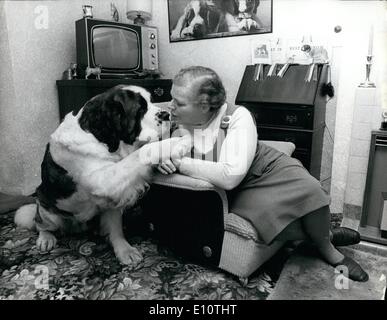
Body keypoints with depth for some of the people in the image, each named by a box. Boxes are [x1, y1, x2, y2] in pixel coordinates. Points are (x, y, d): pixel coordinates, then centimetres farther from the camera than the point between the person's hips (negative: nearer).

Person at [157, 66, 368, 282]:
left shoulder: (237, 117, -24)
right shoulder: (177, 122, -10)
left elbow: (231, 176, -33)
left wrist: (182, 163, -32)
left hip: (269, 169, -1)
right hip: (237, 193, 2)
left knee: (308, 191, -29)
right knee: (269, 212, -29)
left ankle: (327, 248, 3)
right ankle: (327, 235, 1)